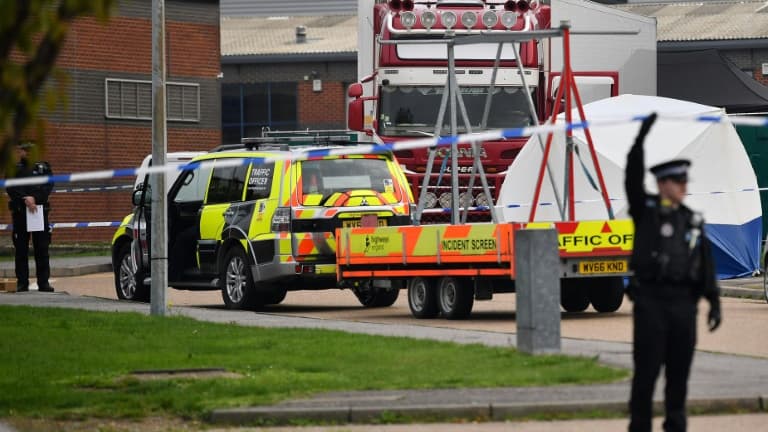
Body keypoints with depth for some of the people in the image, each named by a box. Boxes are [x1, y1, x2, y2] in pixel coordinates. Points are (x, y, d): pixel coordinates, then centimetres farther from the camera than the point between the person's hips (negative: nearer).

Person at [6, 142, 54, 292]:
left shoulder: (43, 167, 9)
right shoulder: (14, 169, 8)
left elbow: (48, 187, -2)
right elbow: (11, 188, -5)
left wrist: (34, 198, -17)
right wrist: (25, 199, -20)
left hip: (40, 210, 0)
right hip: (20, 212, 0)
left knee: (42, 248, -1)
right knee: (21, 249, 2)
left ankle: (43, 281, 2)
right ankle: (22, 282, 5)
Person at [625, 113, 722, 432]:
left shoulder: (693, 221, 14)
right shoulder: (645, 210, 4)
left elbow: (706, 265, 10)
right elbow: (633, 174, -12)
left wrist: (714, 302, 1)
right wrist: (643, 133, -20)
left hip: (683, 302, 4)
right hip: (650, 300, -4)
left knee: (679, 369, 5)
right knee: (647, 369, -4)